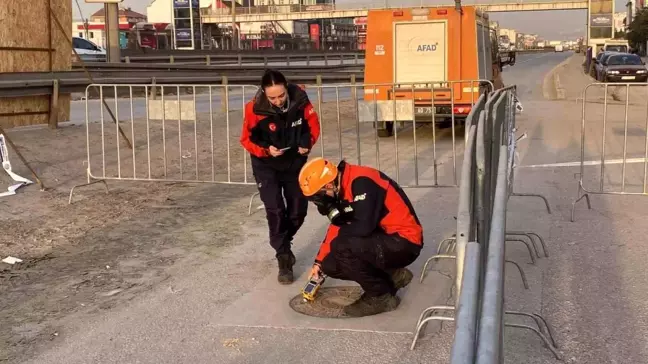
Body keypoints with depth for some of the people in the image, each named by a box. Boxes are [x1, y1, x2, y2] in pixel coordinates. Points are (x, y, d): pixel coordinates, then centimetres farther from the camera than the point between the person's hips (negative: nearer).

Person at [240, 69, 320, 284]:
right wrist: (266, 150, -29)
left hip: (295, 163, 3)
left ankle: (282, 244, 37)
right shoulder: (255, 109, -26)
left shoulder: (300, 100, -22)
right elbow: (247, 139, -13)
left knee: (298, 211, 9)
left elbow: (313, 124, -5)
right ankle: (284, 260, -1)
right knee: (275, 211, -13)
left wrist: (307, 142, -22)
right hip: (266, 166, -3)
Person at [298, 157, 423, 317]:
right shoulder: (341, 190, 6)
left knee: (342, 247, -27)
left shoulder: (361, 182, -23)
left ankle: (381, 296, -8)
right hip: (382, 240, 10)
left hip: (404, 242, -10)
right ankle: (393, 275, 11)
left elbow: (363, 227, -30)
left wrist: (339, 233, -10)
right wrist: (319, 262, 13)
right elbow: (338, 228, 15)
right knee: (330, 265, 4)